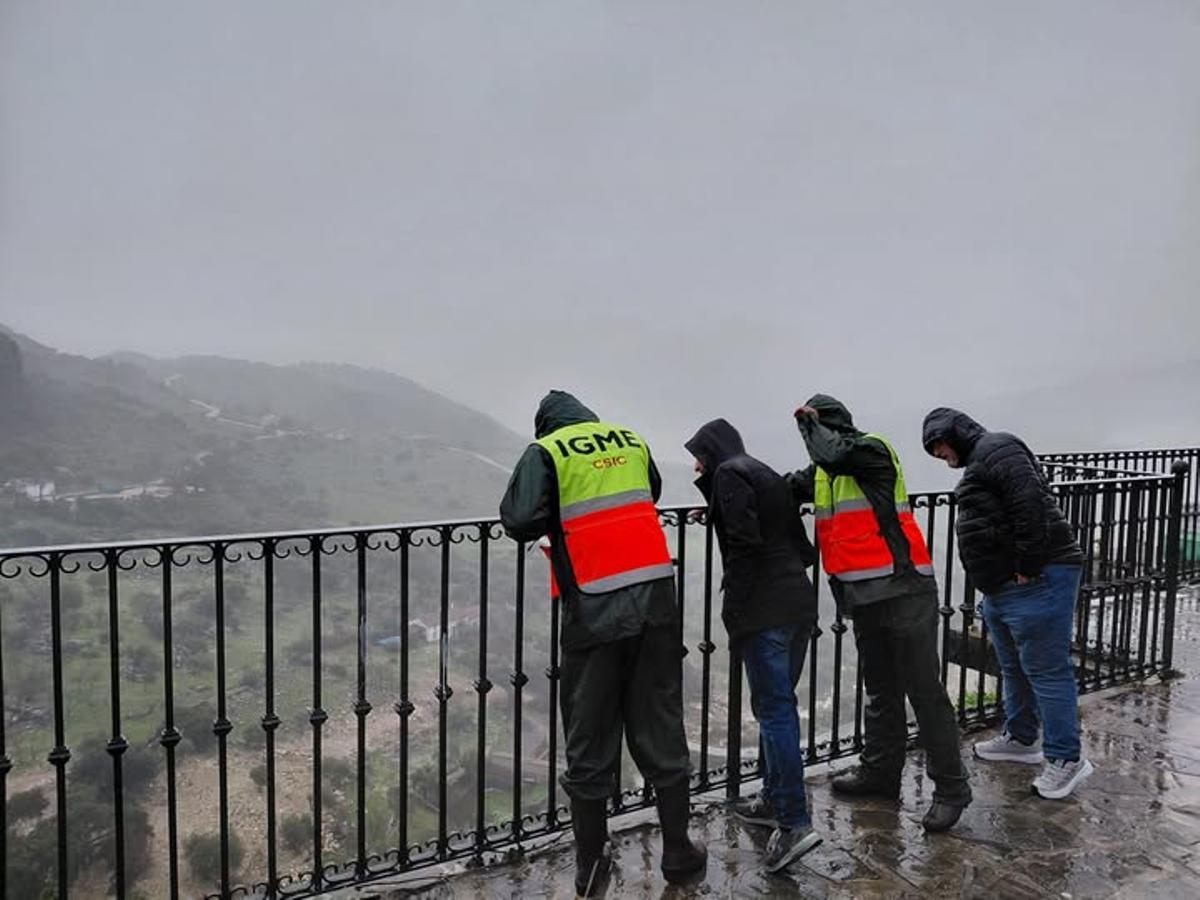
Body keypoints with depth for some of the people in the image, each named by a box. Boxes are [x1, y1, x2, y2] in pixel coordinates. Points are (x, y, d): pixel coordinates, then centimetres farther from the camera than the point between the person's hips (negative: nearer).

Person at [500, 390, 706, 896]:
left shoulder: (545, 452, -2)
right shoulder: (632, 441, 12)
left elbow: (520, 522, -13)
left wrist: (556, 513, 7)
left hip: (595, 613, -4)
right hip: (656, 602, 4)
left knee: (590, 743, 10)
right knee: (660, 732, 15)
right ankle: (678, 853, 27)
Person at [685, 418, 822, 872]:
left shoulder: (729, 474, -4)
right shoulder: (768, 475, 22)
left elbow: (745, 544, -15)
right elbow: (799, 543, 20)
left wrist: (734, 610, -12)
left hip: (764, 610, -9)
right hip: (799, 604, 9)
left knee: (774, 710, -6)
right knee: (778, 704, 17)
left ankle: (795, 822, -6)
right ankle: (774, 799, 27)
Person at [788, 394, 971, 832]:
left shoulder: (872, 448, -10)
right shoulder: (822, 472, 14)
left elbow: (834, 454, -28)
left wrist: (809, 421, -10)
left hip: (903, 591, -8)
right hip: (864, 597, 8)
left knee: (923, 690, -1)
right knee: (880, 690, 19)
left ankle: (951, 787, 10)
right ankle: (880, 771, 32)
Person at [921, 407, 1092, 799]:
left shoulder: (995, 449, -12)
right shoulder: (977, 464, 22)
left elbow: (1031, 505, -24)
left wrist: (1027, 568, -21)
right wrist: (998, 580, 16)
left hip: (1036, 583, -11)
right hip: (1001, 589, 11)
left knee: (1045, 671, -3)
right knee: (1014, 668, 21)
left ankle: (1066, 758, 7)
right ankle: (1020, 739, 36)